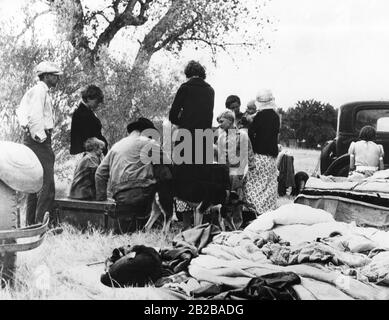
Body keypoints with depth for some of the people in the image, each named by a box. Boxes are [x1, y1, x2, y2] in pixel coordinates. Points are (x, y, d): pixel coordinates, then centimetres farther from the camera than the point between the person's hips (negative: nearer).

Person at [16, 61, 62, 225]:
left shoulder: (33, 91, 22)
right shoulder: (40, 90, -11)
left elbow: (20, 111, 22)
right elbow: (35, 115, -22)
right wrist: (41, 137, -19)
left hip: (31, 139, 11)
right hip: (39, 140, -11)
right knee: (47, 184, -13)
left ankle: (31, 222, 21)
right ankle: (41, 223, -14)